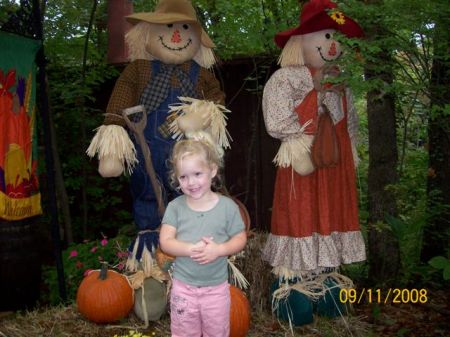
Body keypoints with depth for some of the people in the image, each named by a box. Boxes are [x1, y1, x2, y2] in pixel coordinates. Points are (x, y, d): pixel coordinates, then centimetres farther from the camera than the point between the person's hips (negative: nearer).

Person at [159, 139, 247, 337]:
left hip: (216, 286, 0)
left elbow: (240, 239, -5)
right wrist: (192, 249, -27)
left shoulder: (227, 206, -9)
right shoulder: (175, 207, -7)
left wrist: (218, 249, -24)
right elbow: (165, 242, -11)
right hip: (183, 286, 0)